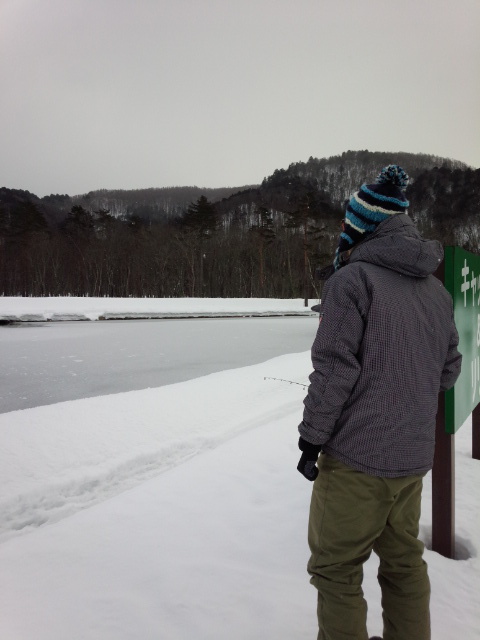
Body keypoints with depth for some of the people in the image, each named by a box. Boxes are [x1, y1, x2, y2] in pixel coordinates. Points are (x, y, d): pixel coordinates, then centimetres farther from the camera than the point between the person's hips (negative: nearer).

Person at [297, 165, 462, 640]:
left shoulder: (352, 279, -14)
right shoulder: (436, 288, 8)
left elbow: (333, 369, -18)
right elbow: (448, 369, 13)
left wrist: (311, 439, -9)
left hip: (357, 457, -7)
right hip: (415, 457, 8)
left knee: (336, 569, 8)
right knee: (404, 562, 21)